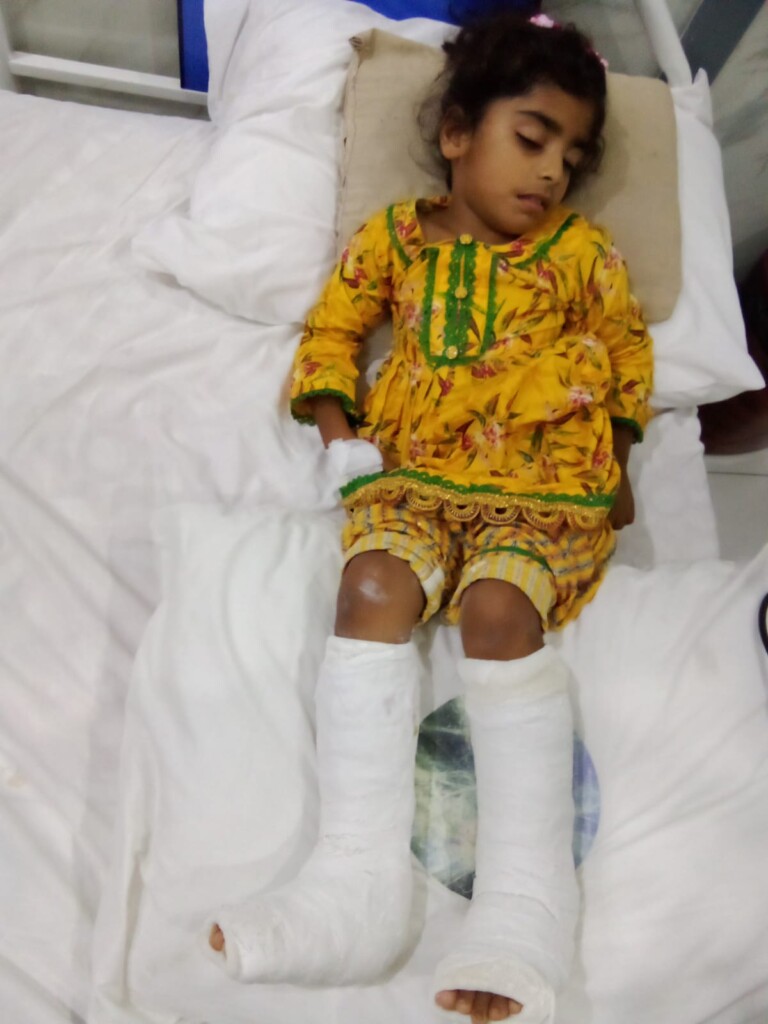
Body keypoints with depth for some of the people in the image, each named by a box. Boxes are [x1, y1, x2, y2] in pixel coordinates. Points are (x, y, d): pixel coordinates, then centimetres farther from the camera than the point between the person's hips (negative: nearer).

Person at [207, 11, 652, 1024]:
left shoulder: (583, 251, 10)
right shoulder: (396, 235, 11)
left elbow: (627, 355, 20)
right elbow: (331, 331, 17)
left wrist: (613, 465, 12)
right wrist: (340, 432, 2)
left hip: (547, 484, -1)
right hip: (413, 473, 2)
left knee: (499, 612, -29)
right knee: (371, 589, -27)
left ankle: (528, 898, -23)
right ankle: (359, 883, -25)